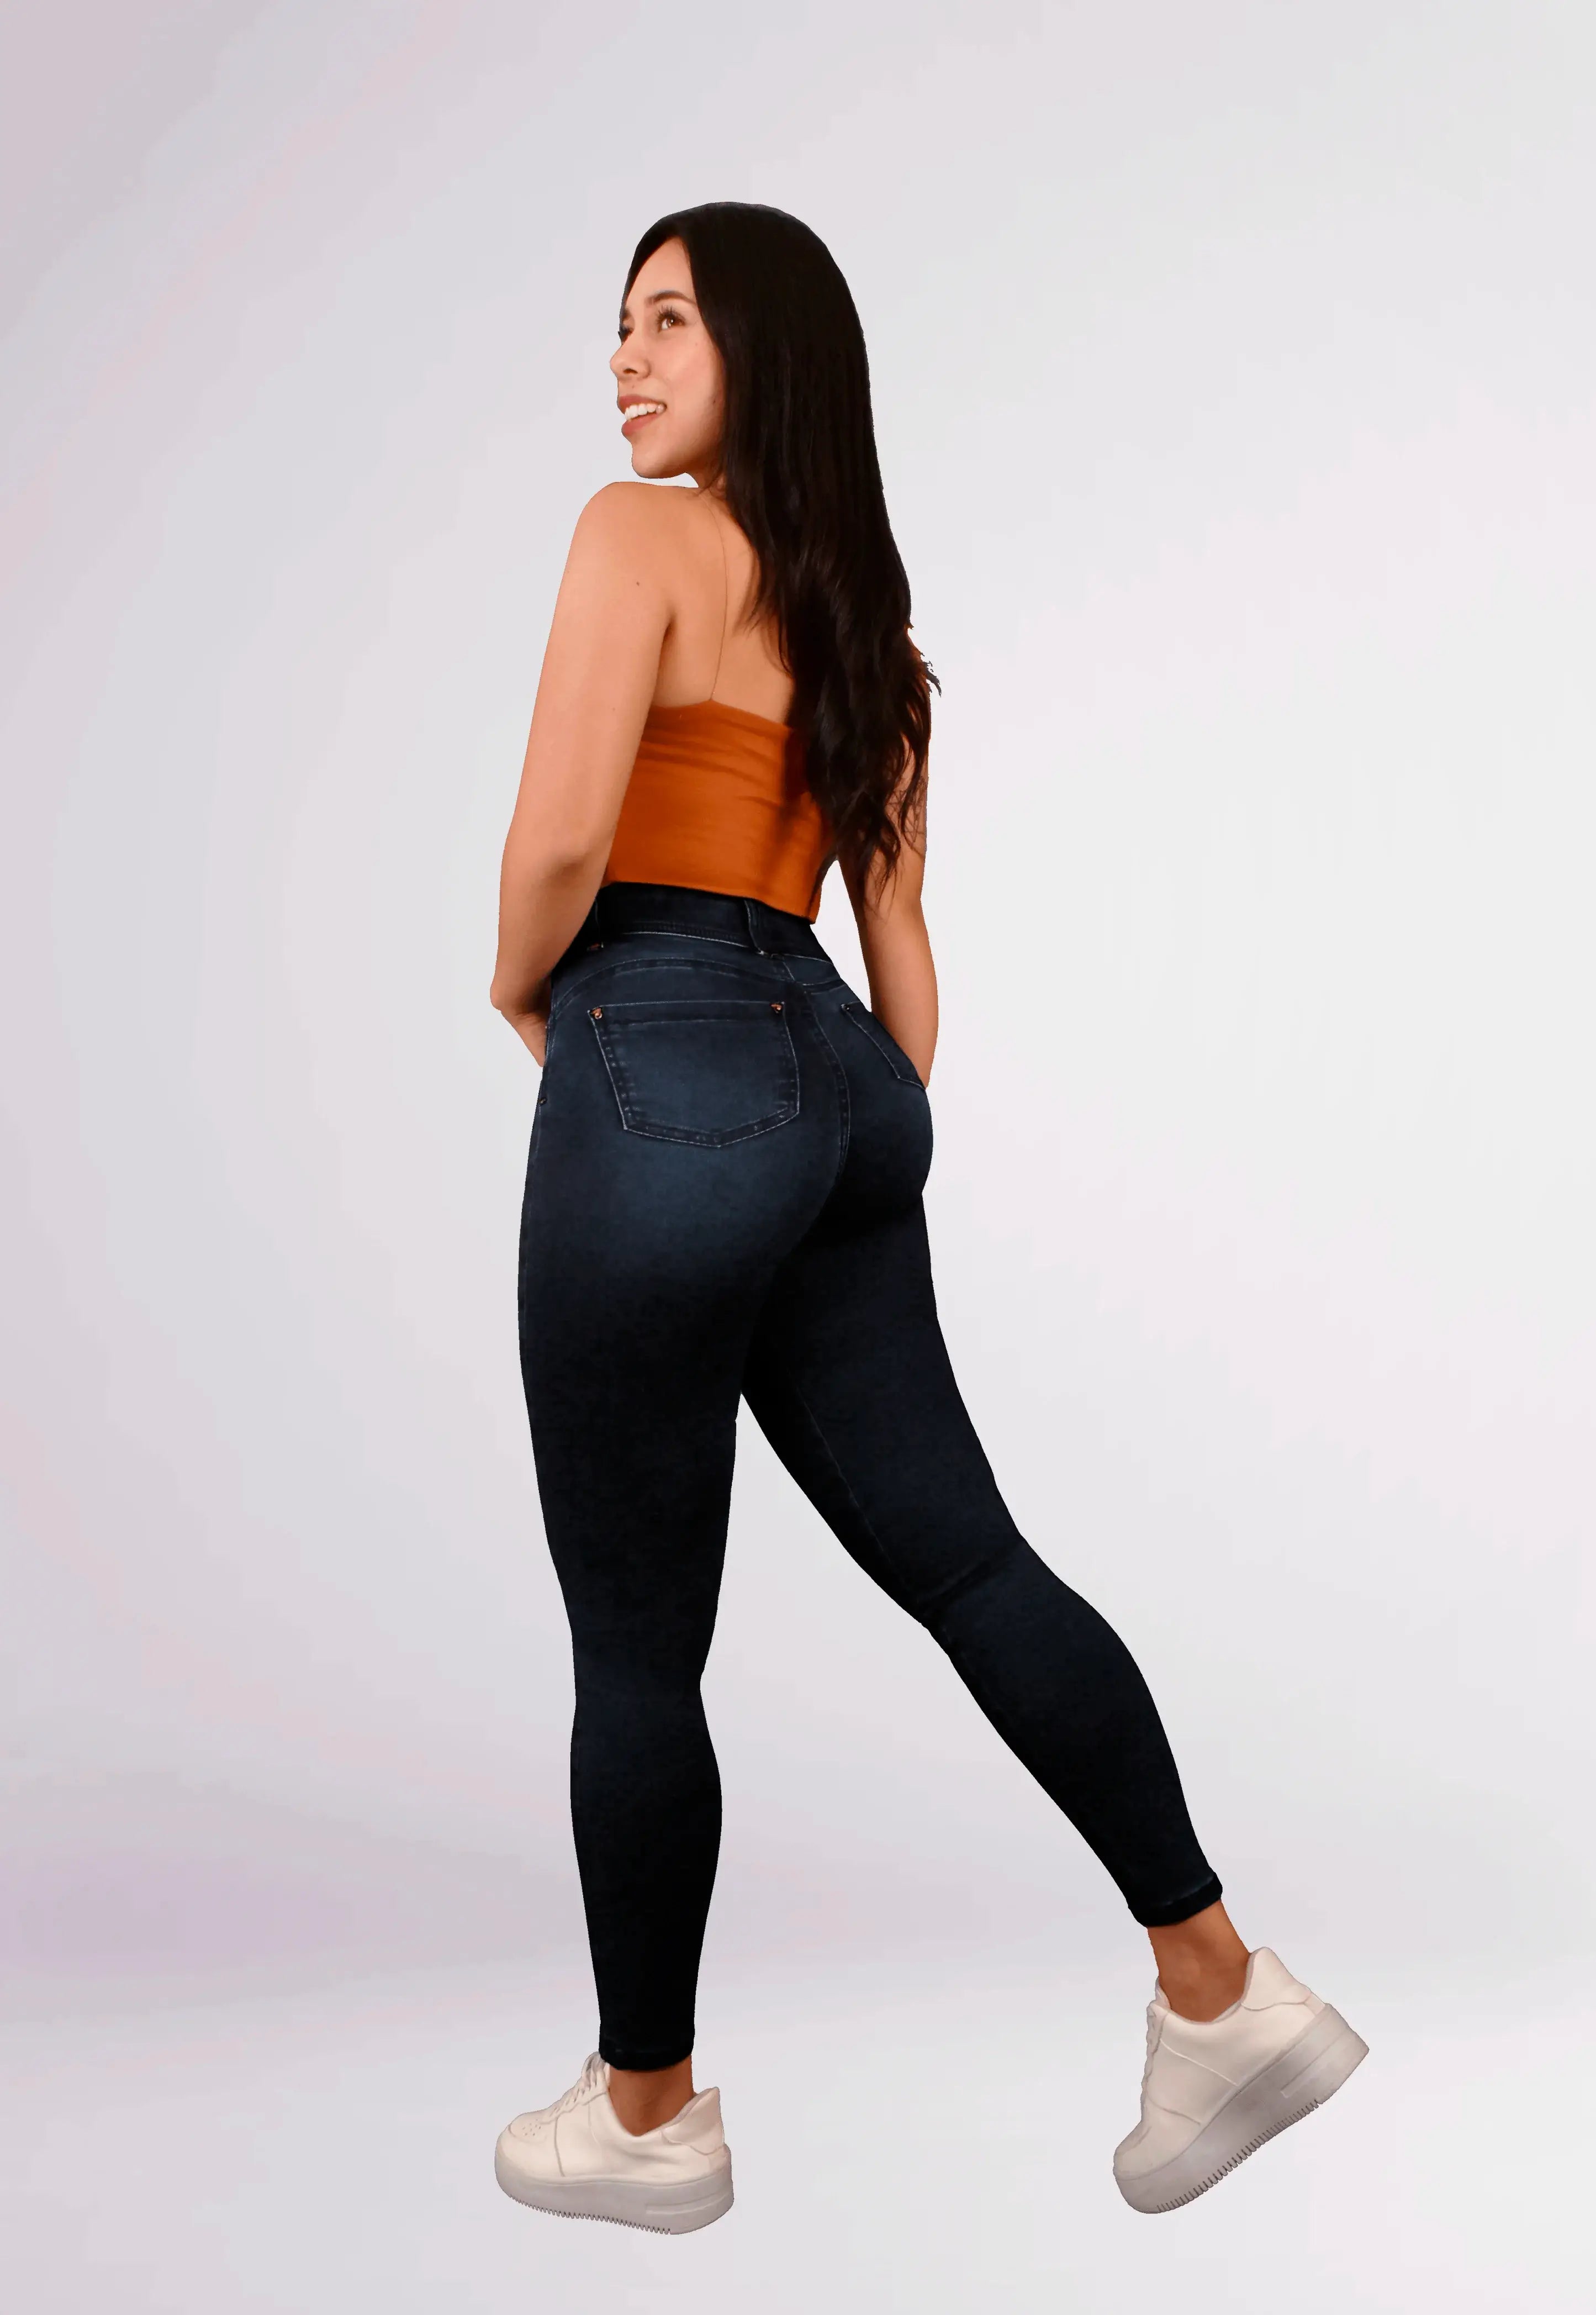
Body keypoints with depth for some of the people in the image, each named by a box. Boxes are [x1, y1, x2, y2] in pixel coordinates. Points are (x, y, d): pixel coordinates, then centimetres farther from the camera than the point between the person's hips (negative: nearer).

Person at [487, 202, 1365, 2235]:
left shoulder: (640, 535, -5)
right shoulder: (860, 611, 19)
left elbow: (555, 845, -15)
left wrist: (518, 998, 4)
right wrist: (892, 1149, 22)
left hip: (665, 1076, -8)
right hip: (834, 1076, 8)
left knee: (635, 1640, 5)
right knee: (965, 1554, 11)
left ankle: (645, 2113, 21)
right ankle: (1224, 1992, 14)